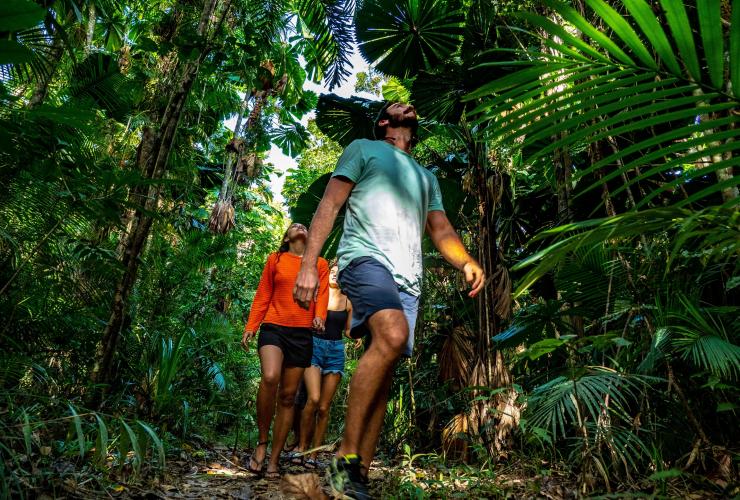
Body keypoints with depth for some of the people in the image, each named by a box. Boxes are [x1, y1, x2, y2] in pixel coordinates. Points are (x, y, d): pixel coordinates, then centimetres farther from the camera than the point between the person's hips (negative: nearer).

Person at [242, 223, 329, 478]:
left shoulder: (320, 264, 15)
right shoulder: (275, 259, 12)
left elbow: (322, 294, 4)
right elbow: (262, 296, 10)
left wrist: (319, 316, -16)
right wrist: (250, 327, 2)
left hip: (302, 333, 2)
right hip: (274, 328, -2)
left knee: (288, 395, 3)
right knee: (270, 378, -28)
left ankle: (274, 460, 13)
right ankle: (262, 443, -8)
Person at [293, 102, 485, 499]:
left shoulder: (426, 176, 32)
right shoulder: (364, 149, 17)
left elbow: (441, 229, 22)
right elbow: (329, 205, 5)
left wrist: (466, 262, -1)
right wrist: (308, 265, -8)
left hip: (408, 278, 6)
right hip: (366, 257, -6)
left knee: (383, 375, -2)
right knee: (392, 336, -31)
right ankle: (345, 457, -22)